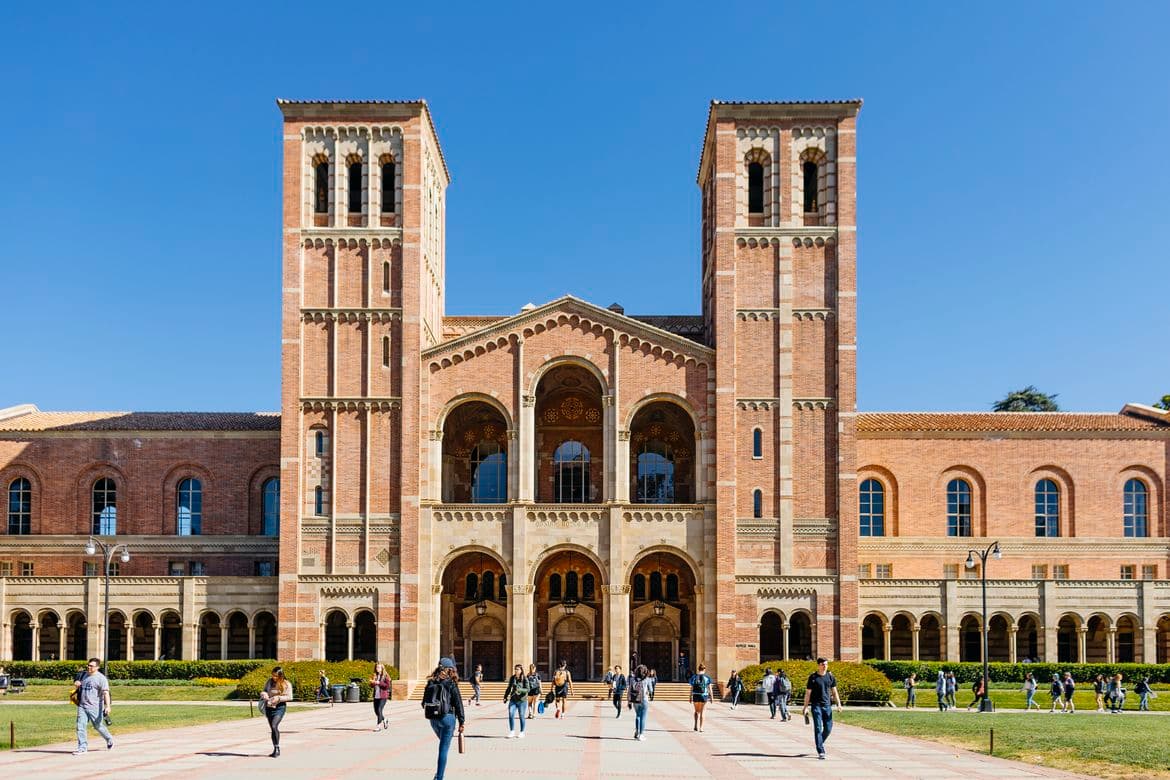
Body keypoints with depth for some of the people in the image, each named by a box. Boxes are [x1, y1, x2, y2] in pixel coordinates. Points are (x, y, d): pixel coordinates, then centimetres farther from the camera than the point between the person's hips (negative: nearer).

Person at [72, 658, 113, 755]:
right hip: (82, 706, 6)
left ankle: (109, 740, 31)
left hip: (95, 707, -6)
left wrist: (107, 706, -30)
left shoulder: (101, 678, -9)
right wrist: (76, 683, 3)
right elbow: (76, 684, 29)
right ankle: (82, 747, -1)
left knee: (98, 726, 8)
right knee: (81, 726, -5)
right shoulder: (83, 675, 12)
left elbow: (106, 693, -18)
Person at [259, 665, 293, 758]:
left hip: (279, 708, -5)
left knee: (274, 726, -22)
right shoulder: (270, 681, 3)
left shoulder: (287, 684, -7)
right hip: (269, 708, 5)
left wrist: (279, 698, -19)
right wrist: (263, 694, -9)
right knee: (273, 729, 12)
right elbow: (264, 690, 15)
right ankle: (276, 750, 23)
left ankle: (277, 748, -12)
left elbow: (290, 698, -6)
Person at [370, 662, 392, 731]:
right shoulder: (375, 676, 10)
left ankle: (378, 725, -7)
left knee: (379, 710, -13)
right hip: (376, 696, 6)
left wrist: (379, 683, -18)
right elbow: (372, 686, 12)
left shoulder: (386, 676, -5)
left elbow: (387, 686, -13)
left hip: (383, 696, -6)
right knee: (376, 711, 9)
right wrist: (372, 683, -11)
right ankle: (384, 720, 34)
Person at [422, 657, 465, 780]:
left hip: (433, 719, 5)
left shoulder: (430, 683, 6)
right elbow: (458, 704, -8)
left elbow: (424, 703, 11)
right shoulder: (451, 684, -7)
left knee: (443, 745, 26)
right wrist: (461, 722, -3)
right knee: (444, 748, 0)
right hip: (447, 717, -5)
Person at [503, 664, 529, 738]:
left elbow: (527, 689, -15)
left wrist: (519, 689, -30)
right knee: (511, 715, -7)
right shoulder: (512, 678, 5)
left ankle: (521, 732, 18)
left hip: (522, 700, -4)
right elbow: (509, 688, 17)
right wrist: (505, 697, 14)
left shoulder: (525, 679, -9)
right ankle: (512, 732, 2)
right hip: (513, 700, 4)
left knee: (521, 717, 4)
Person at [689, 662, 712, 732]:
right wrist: (711, 697, 5)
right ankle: (701, 727, 5)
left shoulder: (694, 677, 0)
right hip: (704, 696, -1)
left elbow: (691, 688, 0)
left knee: (697, 711, 18)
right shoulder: (707, 677, -2)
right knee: (702, 712, 7)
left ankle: (696, 725, 4)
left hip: (696, 696, 1)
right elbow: (709, 688, -2)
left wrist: (691, 697, 5)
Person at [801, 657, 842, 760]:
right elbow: (808, 693, 0)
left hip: (827, 705, 3)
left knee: (828, 728, 3)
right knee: (818, 728, -6)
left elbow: (834, 692, 12)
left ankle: (820, 743, 31)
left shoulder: (830, 677, 7)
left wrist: (838, 704, 1)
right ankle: (820, 752, -4)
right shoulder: (813, 677, -2)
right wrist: (805, 707, -5)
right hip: (816, 705, -3)